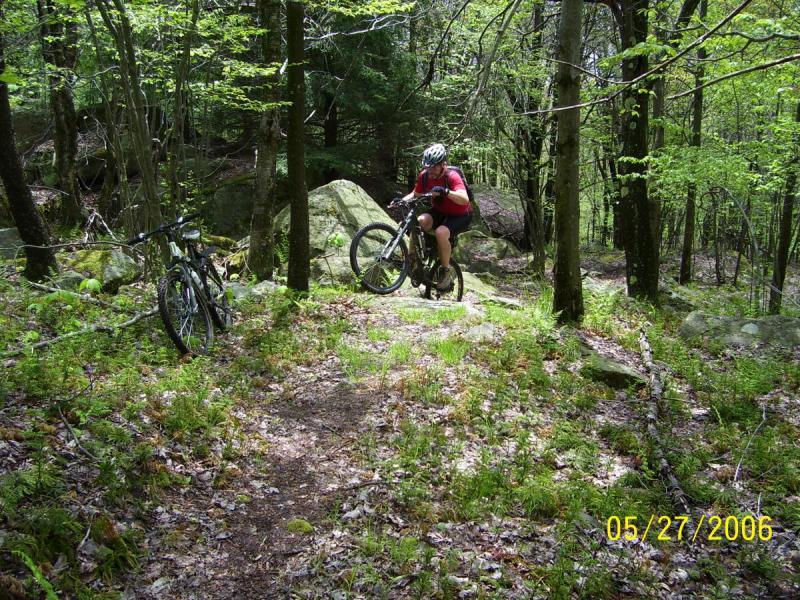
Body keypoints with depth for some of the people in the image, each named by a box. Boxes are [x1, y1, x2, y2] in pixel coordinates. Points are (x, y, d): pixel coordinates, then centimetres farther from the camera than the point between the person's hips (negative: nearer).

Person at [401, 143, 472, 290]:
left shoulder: (452, 177, -27)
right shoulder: (424, 176, -11)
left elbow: (464, 199, -42)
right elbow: (415, 194, 3)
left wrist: (445, 191, -58)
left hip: (460, 215, -5)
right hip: (439, 212, 5)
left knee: (441, 232, -33)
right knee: (420, 221, -27)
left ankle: (446, 271, -14)